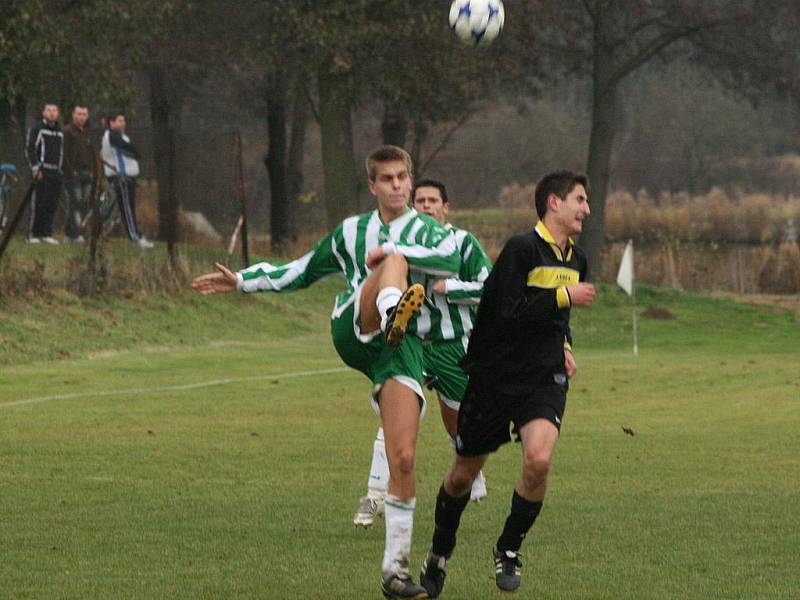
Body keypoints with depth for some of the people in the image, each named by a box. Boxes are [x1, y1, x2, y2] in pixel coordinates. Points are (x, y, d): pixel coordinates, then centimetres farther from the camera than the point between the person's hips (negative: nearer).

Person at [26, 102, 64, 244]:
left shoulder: (60, 131, 18)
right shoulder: (37, 128, -1)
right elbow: (31, 149, -8)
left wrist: (61, 170, 15)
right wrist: (36, 168, -15)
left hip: (56, 172, 6)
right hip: (42, 172, -6)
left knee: (52, 205, 3)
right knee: (39, 203, -9)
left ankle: (47, 234, 7)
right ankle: (33, 234, -5)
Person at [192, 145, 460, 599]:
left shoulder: (427, 231, 16)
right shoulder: (351, 232, 25)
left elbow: (451, 261, -8)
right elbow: (300, 273, 37)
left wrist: (390, 249, -13)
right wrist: (241, 281, 34)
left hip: (404, 348, 0)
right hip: (352, 333, 0)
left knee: (403, 459, -13)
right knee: (395, 265, -29)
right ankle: (393, 316, -68)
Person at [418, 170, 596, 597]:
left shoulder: (575, 259, 11)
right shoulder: (521, 249, -13)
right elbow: (509, 310, -22)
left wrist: (564, 345, 12)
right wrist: (564, 296, -21)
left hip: (545, 381, 4)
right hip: (494, 379, -4)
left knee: (538, 459, -23)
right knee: (464, 474, 8)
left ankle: (509, 549, -2)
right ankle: (440, 553, 33)